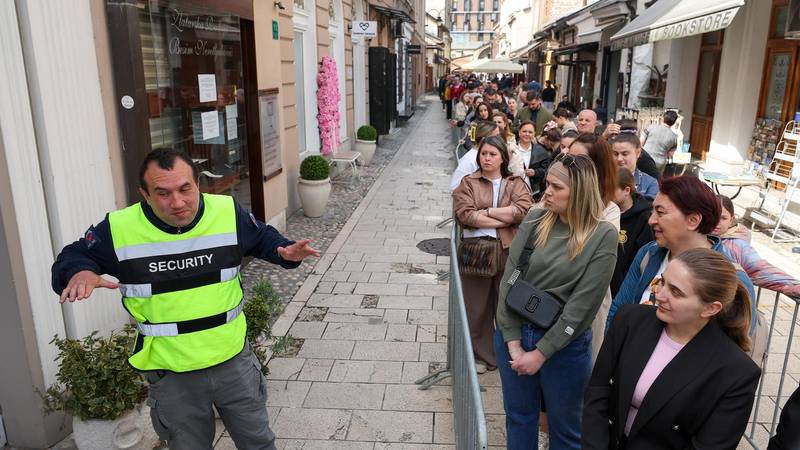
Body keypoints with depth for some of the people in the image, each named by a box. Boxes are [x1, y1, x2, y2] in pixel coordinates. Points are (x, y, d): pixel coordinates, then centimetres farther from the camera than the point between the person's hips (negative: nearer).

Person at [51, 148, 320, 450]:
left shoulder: (228, 213, -10)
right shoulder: (118, 229, -14)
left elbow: (263, 238, 8)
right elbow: (71, 258, 1)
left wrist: (285, 252, -14)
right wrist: (79, 272, -22)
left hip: (234, 360, 1)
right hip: (171, 376, -1)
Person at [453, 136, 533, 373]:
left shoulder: (516, 183, 9)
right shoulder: (468, 183, 6)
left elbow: (523, 210, -10)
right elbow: (464, 214, -10)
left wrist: (485, 212, -11)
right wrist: (505, 219, -10)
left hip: (509, 252, 1)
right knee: (477, 307, 7)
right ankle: (481, 356, 22)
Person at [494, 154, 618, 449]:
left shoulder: (603, 236, -13)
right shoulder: (535, 220, -4)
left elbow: (582, 304, -16)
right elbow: (509, 280, -6)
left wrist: (540, 353, -15)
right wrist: (514, 343, -11)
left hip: (565, 345, -3)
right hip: (514, 335, 3)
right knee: (518, 417, 21)